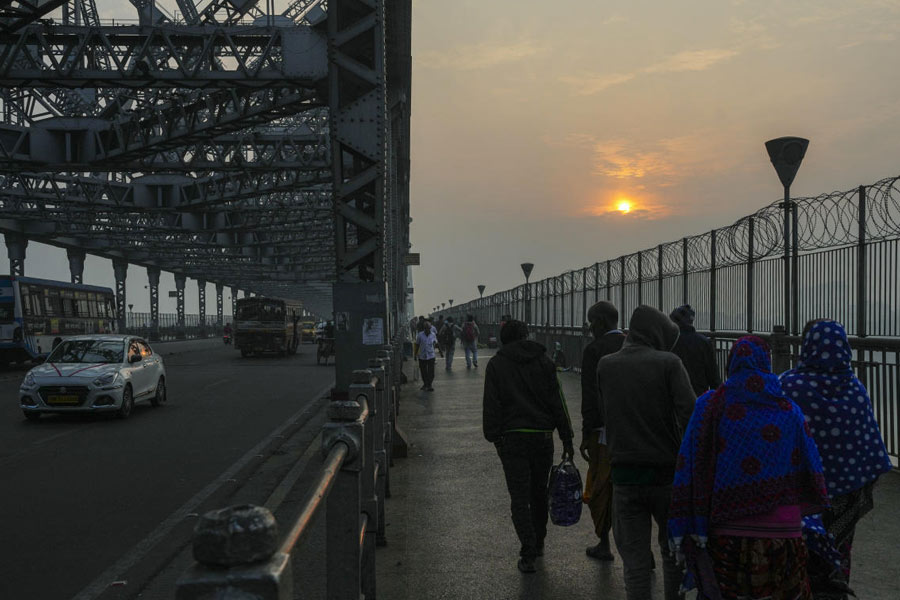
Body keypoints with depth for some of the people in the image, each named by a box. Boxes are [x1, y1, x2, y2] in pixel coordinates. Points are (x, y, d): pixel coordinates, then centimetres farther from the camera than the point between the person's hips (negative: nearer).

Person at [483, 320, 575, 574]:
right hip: (542, 436, 3)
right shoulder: (542, 361, 5)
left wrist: (493, 437, 1)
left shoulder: (496, 364, 0)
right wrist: (567, 439, 3)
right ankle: (538, 543, 29)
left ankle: (528, 552, -10)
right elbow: (558, 402, 1)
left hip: (512, 438, -2)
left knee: (519, 496, -1)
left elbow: (492, 405, -5)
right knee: (539, 491, 18)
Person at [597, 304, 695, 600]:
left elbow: (605, 415, 7)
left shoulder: (605, 365, 3)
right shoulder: (668, 363, -7)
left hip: (624, 475, 2)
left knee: (634, 561, 7)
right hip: (667, 473, -2)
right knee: (673, 552, 17)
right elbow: (690, 415, -15)